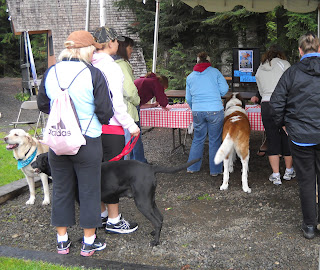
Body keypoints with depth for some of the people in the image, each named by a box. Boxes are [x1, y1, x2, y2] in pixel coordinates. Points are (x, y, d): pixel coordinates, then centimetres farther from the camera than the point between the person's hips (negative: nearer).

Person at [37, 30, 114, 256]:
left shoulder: (51, 73, -1)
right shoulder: (93, 74, -14)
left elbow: (43, 105, 10)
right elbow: (105, 112, -12)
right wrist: (99, 120, 9)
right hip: (87, 142, -4)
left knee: (61, 190, 16)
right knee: (89, 191, 10)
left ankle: (62, 240, 28)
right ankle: (89, 242, 22)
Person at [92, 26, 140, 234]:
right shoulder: (111, 67, -14)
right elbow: (116, 102, -18)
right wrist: (131, 125, -10)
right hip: (111, 126, -8)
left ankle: (101, 213, 28)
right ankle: (114, 221, 9)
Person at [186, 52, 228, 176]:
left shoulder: (190, 77, 12)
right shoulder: (215, 72, 2)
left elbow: (188, 98, 17)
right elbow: (224, 89, -3)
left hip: (197, 111, 3)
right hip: (215, 110, -3)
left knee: (198, 139, 16)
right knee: (215, 140, 6)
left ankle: (192, 167, 22)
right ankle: (215, 170, 12)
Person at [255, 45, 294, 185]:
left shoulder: (259, 70, 17)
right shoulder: (283, 63, 4)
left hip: (266, 105, 3)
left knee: (272, 140, 7)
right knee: (287, 138, 11)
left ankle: (276, 175, 7)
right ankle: (289, 171, 24)